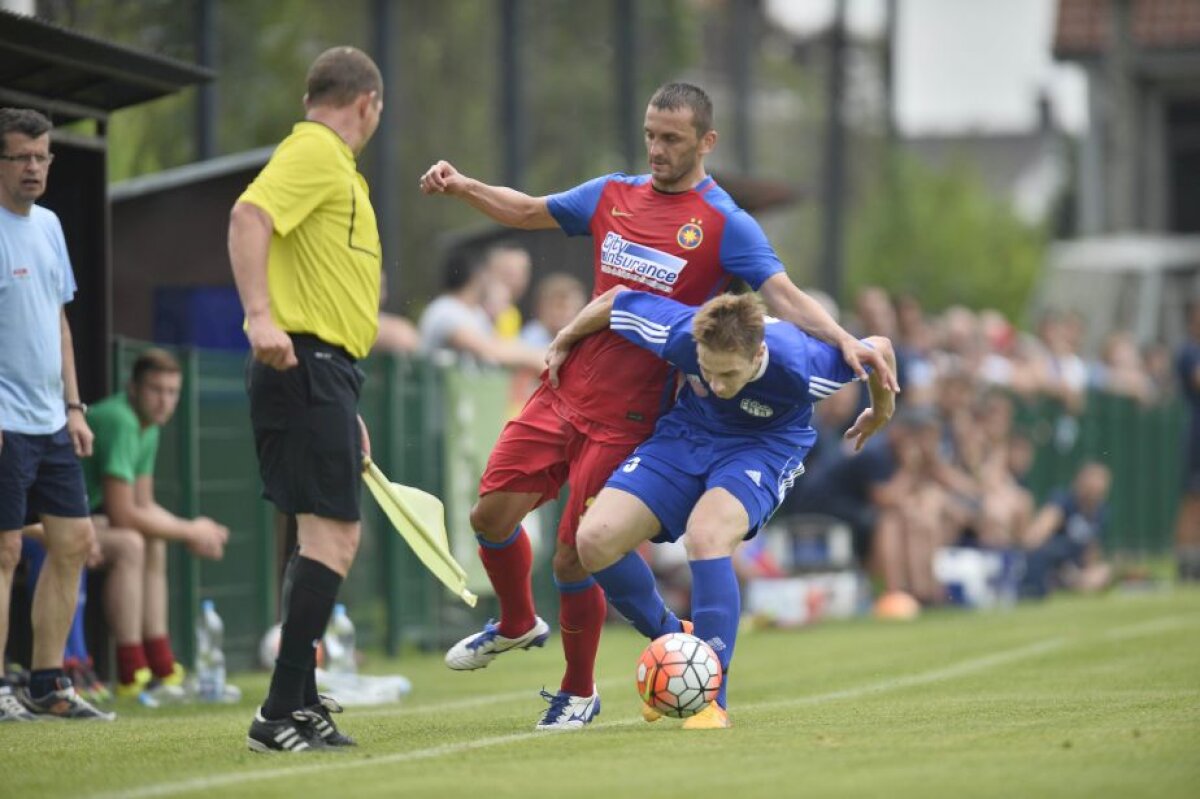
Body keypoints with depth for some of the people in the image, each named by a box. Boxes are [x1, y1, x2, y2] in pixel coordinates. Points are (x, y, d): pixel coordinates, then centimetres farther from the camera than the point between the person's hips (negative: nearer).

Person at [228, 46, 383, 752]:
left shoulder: (333, 164, 24)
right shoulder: (316, 152, -6)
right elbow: (250, 217, -24)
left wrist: (346, 411, 29)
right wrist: (260, 315, -35)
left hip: (320, 374, 10)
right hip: (307, 365, -10)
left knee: (326, 535, 15)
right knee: (333, 534, -13)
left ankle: (301, 705, 20)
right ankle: (282, 715, -14)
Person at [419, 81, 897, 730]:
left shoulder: (725, 226, -7)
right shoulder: (612, 195, 9)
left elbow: (783, 296, -14)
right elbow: (528, 212, 22)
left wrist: (844, 341, -30)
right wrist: (461, 186, 8)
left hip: (627, 420, -5)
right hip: (564, 391, 5)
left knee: (575, 558, -6)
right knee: (491, 514, 2)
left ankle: (579, 693, 17)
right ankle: (518, 625, 33)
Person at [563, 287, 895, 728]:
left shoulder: (800, 367, -35)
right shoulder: (678, 333, -30)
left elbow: (878, 348, -15)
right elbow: (614, 298, -9)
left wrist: (881, 411, 5)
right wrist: (562, 342, 8)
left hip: (764, 446, -4)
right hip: (688, 433, 4)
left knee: (706, 535, -34)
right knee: (596, 539, -14)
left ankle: (712, 699, -23)